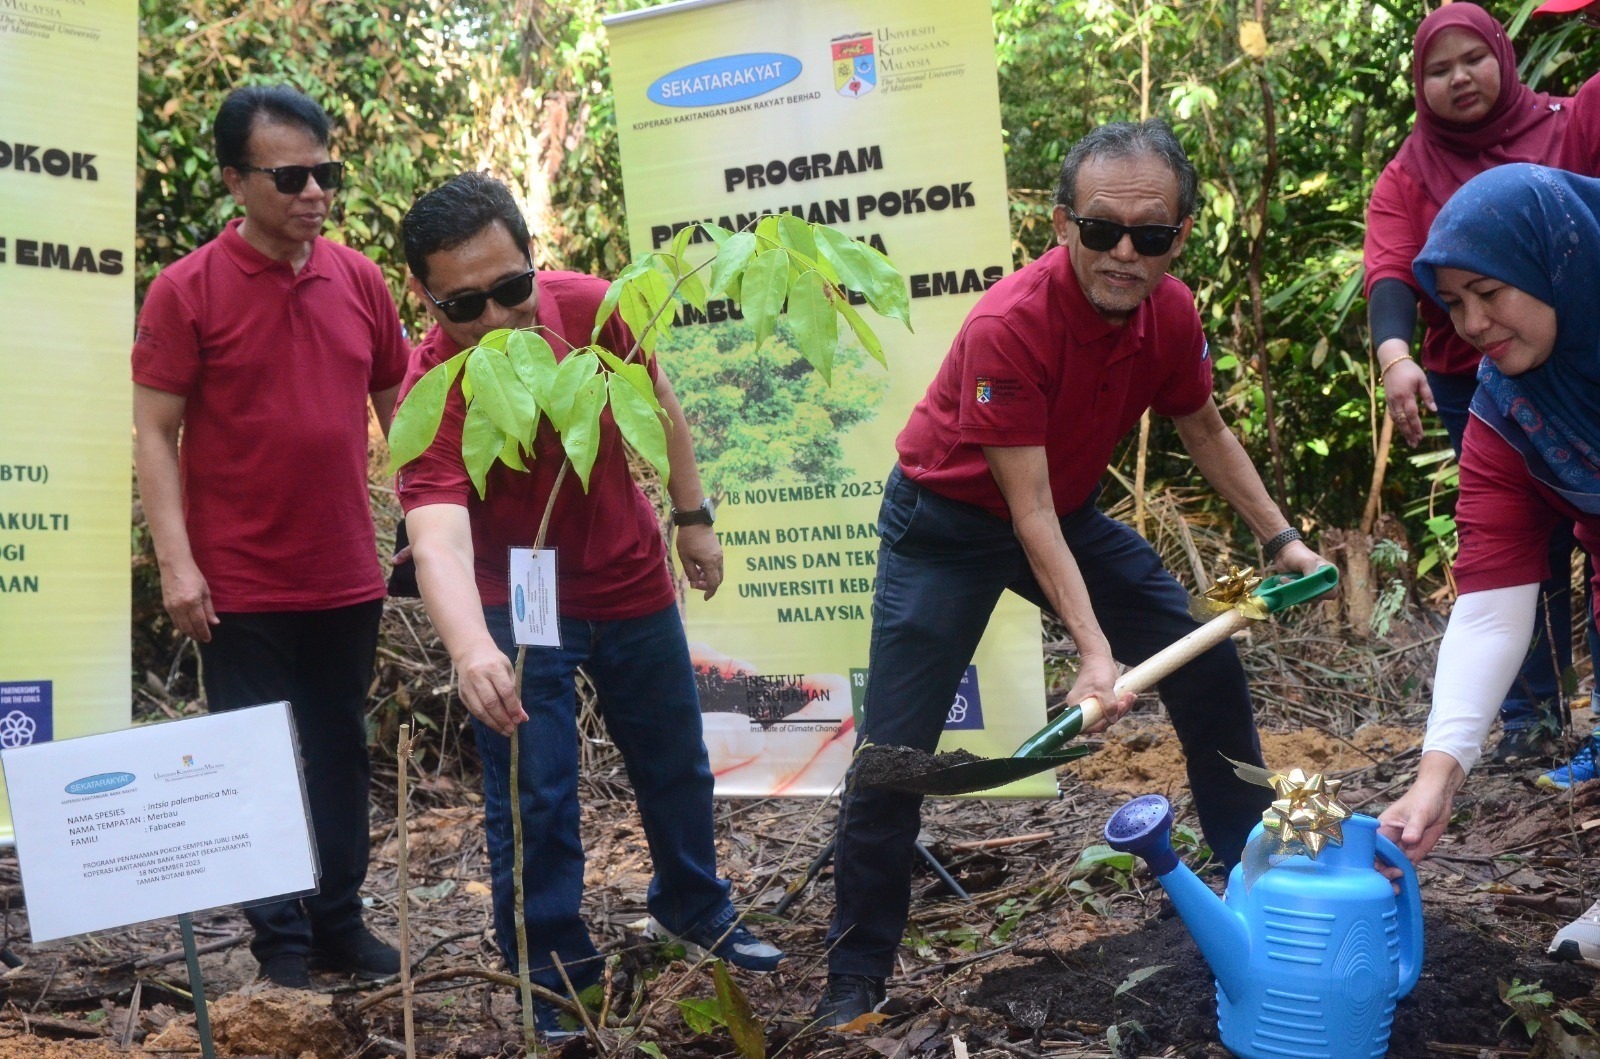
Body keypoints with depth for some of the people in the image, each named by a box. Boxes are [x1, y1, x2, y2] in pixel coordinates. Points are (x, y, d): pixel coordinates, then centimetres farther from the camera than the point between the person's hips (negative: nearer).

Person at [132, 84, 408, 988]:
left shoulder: (361, 281, 3)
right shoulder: (187, 291, -8)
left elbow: (398, 405, 12)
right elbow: (156, 433, -8)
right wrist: (177, 562, -14)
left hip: (348, 577, 4)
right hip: (240, 587, -4)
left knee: (342, 755, 13)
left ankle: (340, 922, 27)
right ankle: (281, 942, 19)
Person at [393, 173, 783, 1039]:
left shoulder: (589, 307, -20)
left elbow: (657, 401, 1)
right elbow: (438, 539, -47)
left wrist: (692, 516, 6)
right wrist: (471, 650, -64)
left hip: (631, 579, 4)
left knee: (675, 765, 20)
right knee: (533, 801, -3)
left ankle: (695, 909, 45)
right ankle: (556, 983, 18)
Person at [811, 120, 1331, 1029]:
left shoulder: (1171, 312, -13)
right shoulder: (1009, 326, -33)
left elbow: (1204, 429, 8)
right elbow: (1028, 512, -31)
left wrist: (1280, 538, 6)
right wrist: (1093, 650, -36)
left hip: (1071, 511, 6)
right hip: (949, 521, -6)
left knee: (1207, 667, 7)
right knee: (896, 748, -11)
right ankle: (857, 974, 2)